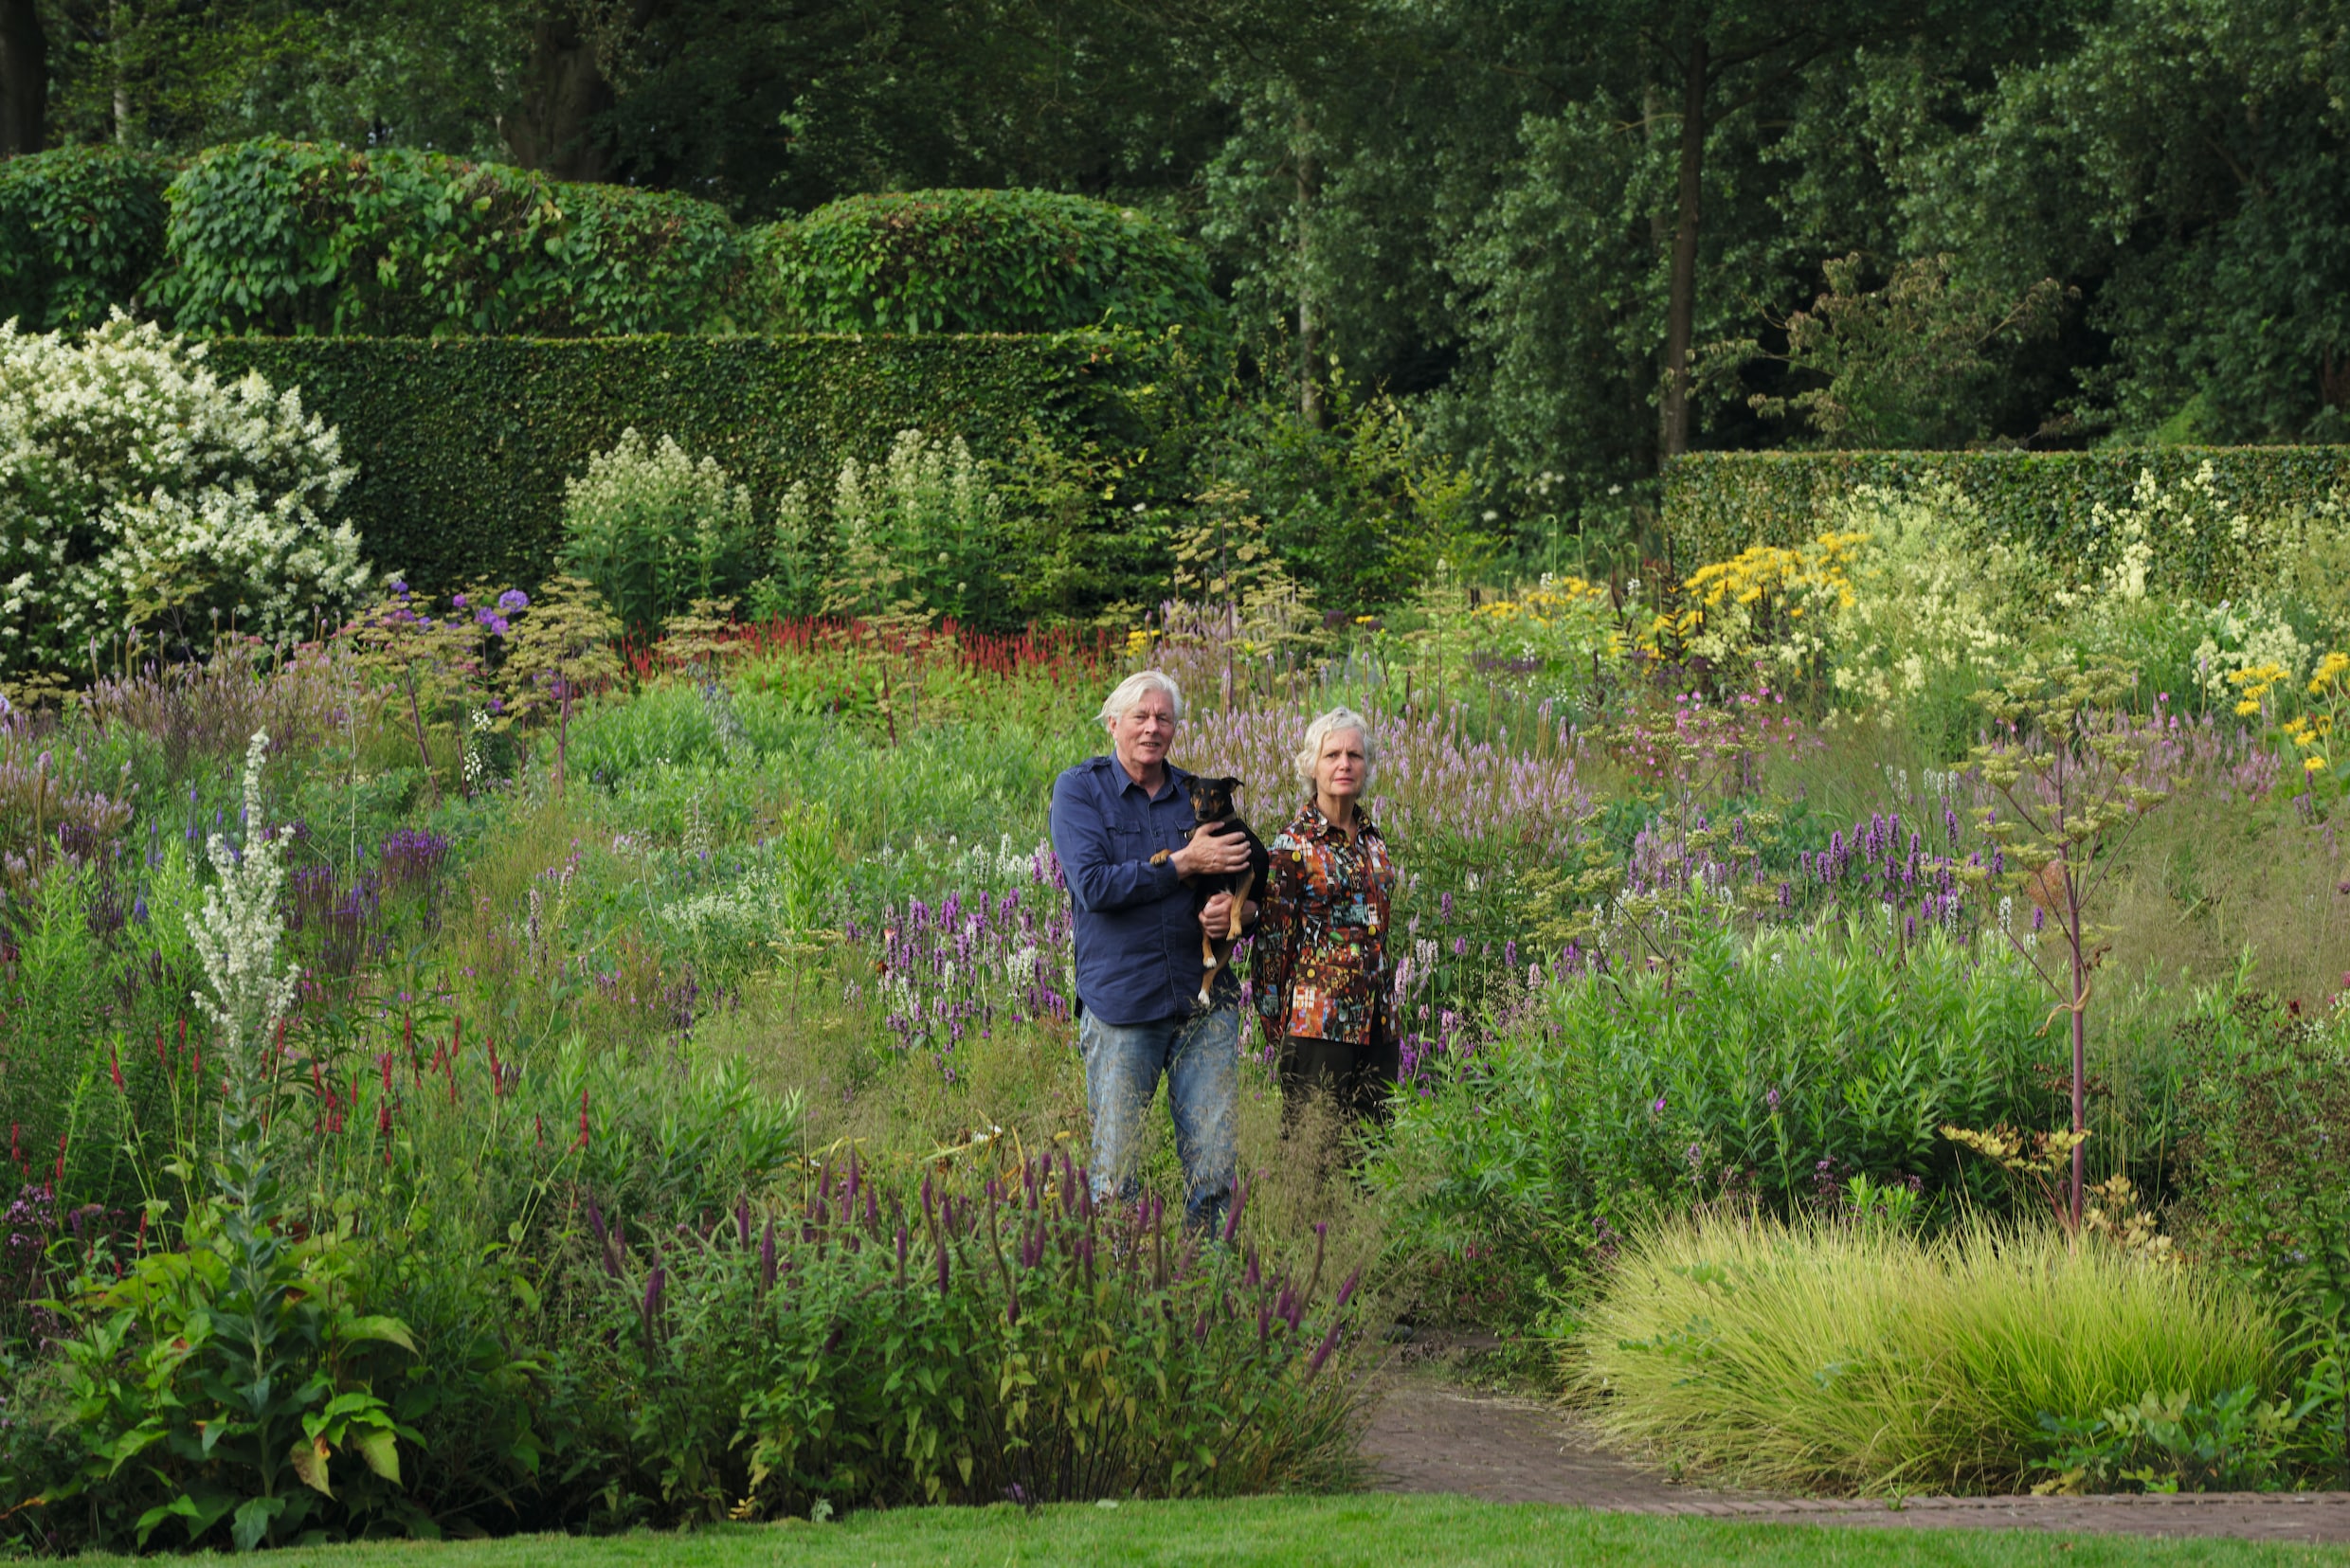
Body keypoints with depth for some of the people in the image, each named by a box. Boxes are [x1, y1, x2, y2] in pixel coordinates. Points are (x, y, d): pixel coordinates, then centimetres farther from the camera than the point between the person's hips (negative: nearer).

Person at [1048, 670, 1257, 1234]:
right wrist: (1183, 864, -12)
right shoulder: (1079, 789, 2)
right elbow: (1093, 885, -11)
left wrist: (1236, 908, -4)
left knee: (1214, 1165, 0)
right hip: (1121, 1004, -3)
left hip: (1205, 1002, 3)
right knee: (1115, 1171, -1)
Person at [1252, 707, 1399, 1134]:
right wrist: (1272, 1019, -6)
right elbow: (1272, 938, -5)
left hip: (1376, 1019, 6)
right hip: (1317, 1017, -6)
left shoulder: (1372, 839, 13)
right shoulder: (1294, 844, -6)